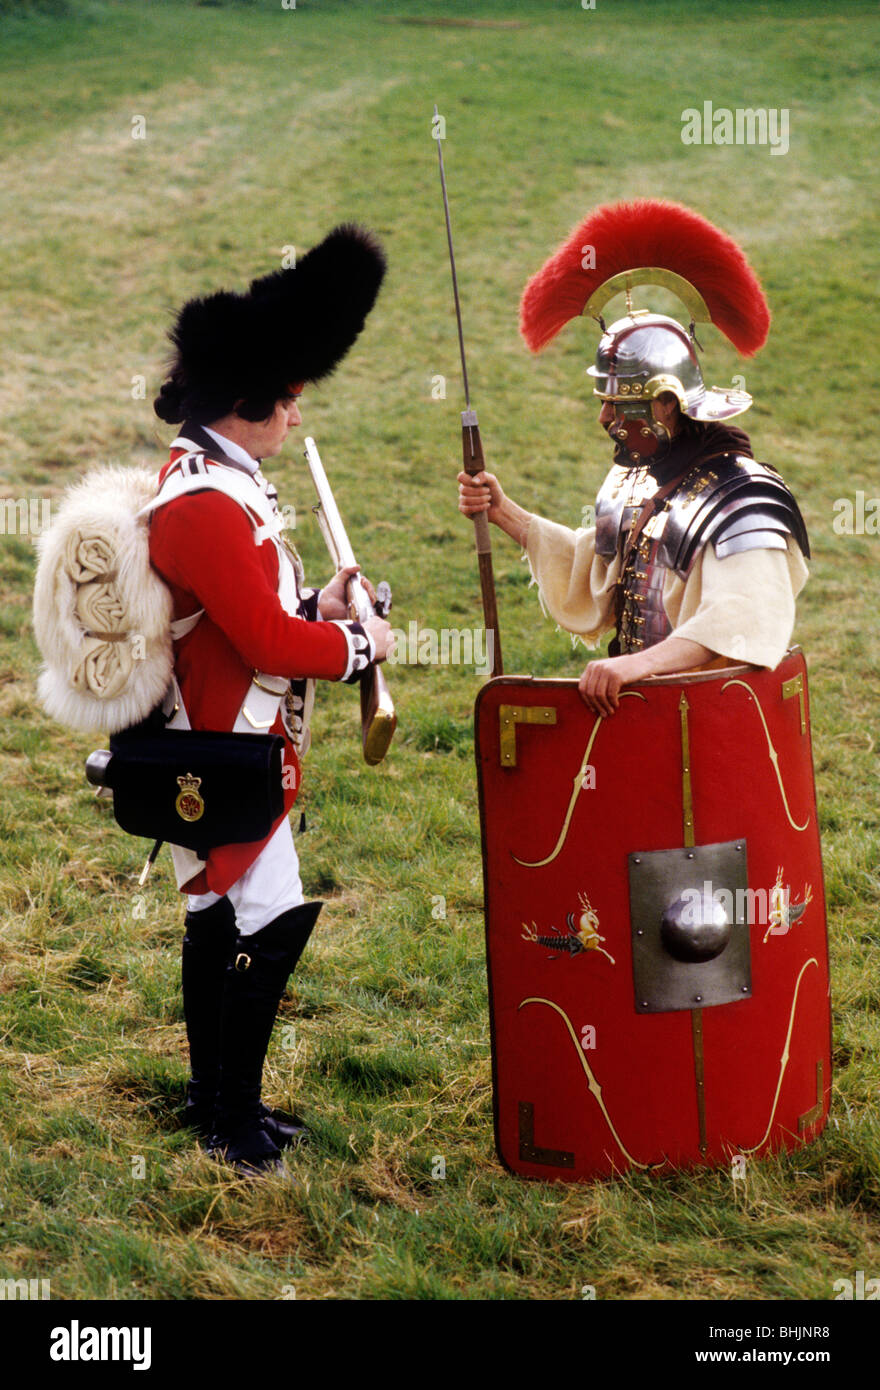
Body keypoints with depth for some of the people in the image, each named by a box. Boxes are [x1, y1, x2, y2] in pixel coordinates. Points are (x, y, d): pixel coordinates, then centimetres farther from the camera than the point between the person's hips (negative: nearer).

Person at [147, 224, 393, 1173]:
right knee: (272, 924, -6)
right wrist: (360, 645, -11)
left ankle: (214, 1100, 28)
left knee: (219, 922, 17)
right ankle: (233, 1121, 5)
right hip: (228, 754, -11)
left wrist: (313, 604, 6)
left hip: (228, 746, 11)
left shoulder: (210, 479, 11)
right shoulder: (209, 504, -24)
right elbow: (269, 643, -25)